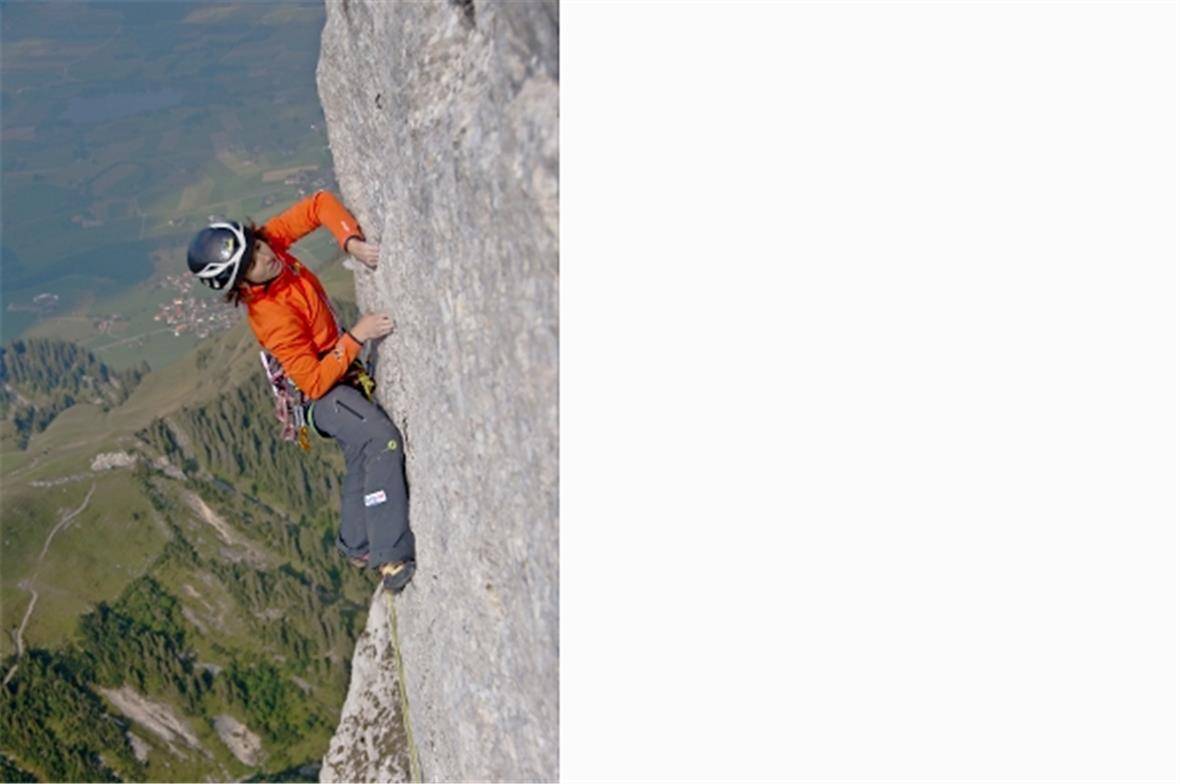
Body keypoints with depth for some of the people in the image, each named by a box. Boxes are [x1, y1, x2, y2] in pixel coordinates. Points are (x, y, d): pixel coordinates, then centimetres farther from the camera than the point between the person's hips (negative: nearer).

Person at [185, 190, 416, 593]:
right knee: (382, 439, -32)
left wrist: (352, 242, -28)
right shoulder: (271, 317, -32)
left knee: (361, 462, 20)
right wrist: (356, 337, -33)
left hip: (341, 371, 9)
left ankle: (357, 545, 41)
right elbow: (315, 382, -29)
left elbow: (320, 204, -12)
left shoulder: (269, 240, -15)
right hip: (323, 391, -9)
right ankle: (392, 560, -33)